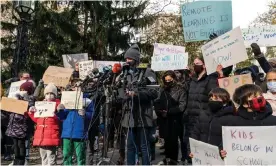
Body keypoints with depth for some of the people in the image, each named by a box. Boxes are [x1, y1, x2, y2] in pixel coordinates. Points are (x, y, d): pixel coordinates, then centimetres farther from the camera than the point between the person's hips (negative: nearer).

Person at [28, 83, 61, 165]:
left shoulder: (58, 104, -1)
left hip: (51, 136, -6)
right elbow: (37, 120, 20)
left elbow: (60, 118, -8)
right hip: (41, 135, 6)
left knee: (51, 157, -7)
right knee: (43, 157, 16)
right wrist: (31, 112, 6)